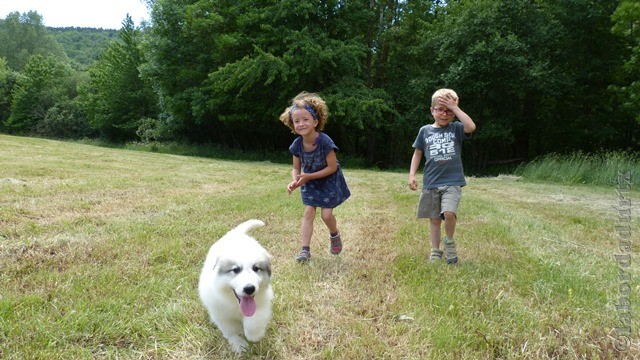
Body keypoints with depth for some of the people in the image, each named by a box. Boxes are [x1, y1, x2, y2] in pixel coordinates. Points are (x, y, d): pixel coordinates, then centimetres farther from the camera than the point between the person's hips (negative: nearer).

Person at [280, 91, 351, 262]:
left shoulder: (325, 141, -31)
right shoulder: (297, 145, -17)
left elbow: (332, 167, -25)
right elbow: (296, 168, -6)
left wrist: (308, 176, -28)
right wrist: (295, 181, -28)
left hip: (328, 180, -4)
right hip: (309, 181, 4)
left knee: (326, 214, -5)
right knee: (308, 213, -3)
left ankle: (335, 235, 28)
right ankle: (305, 249, 2)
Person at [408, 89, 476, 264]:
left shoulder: (456, 129, 1)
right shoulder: (425, 131, 5)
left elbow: (471, 127, -20)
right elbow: (417, 153, 12)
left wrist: (455, 108, -15)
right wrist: (412, 175, 5)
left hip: (453, 182, -2)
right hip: (431, 183, 2)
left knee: (449, 213, -22)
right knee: (434, 219, 10)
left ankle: (450, 241, 6)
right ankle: (435, 251, 26)